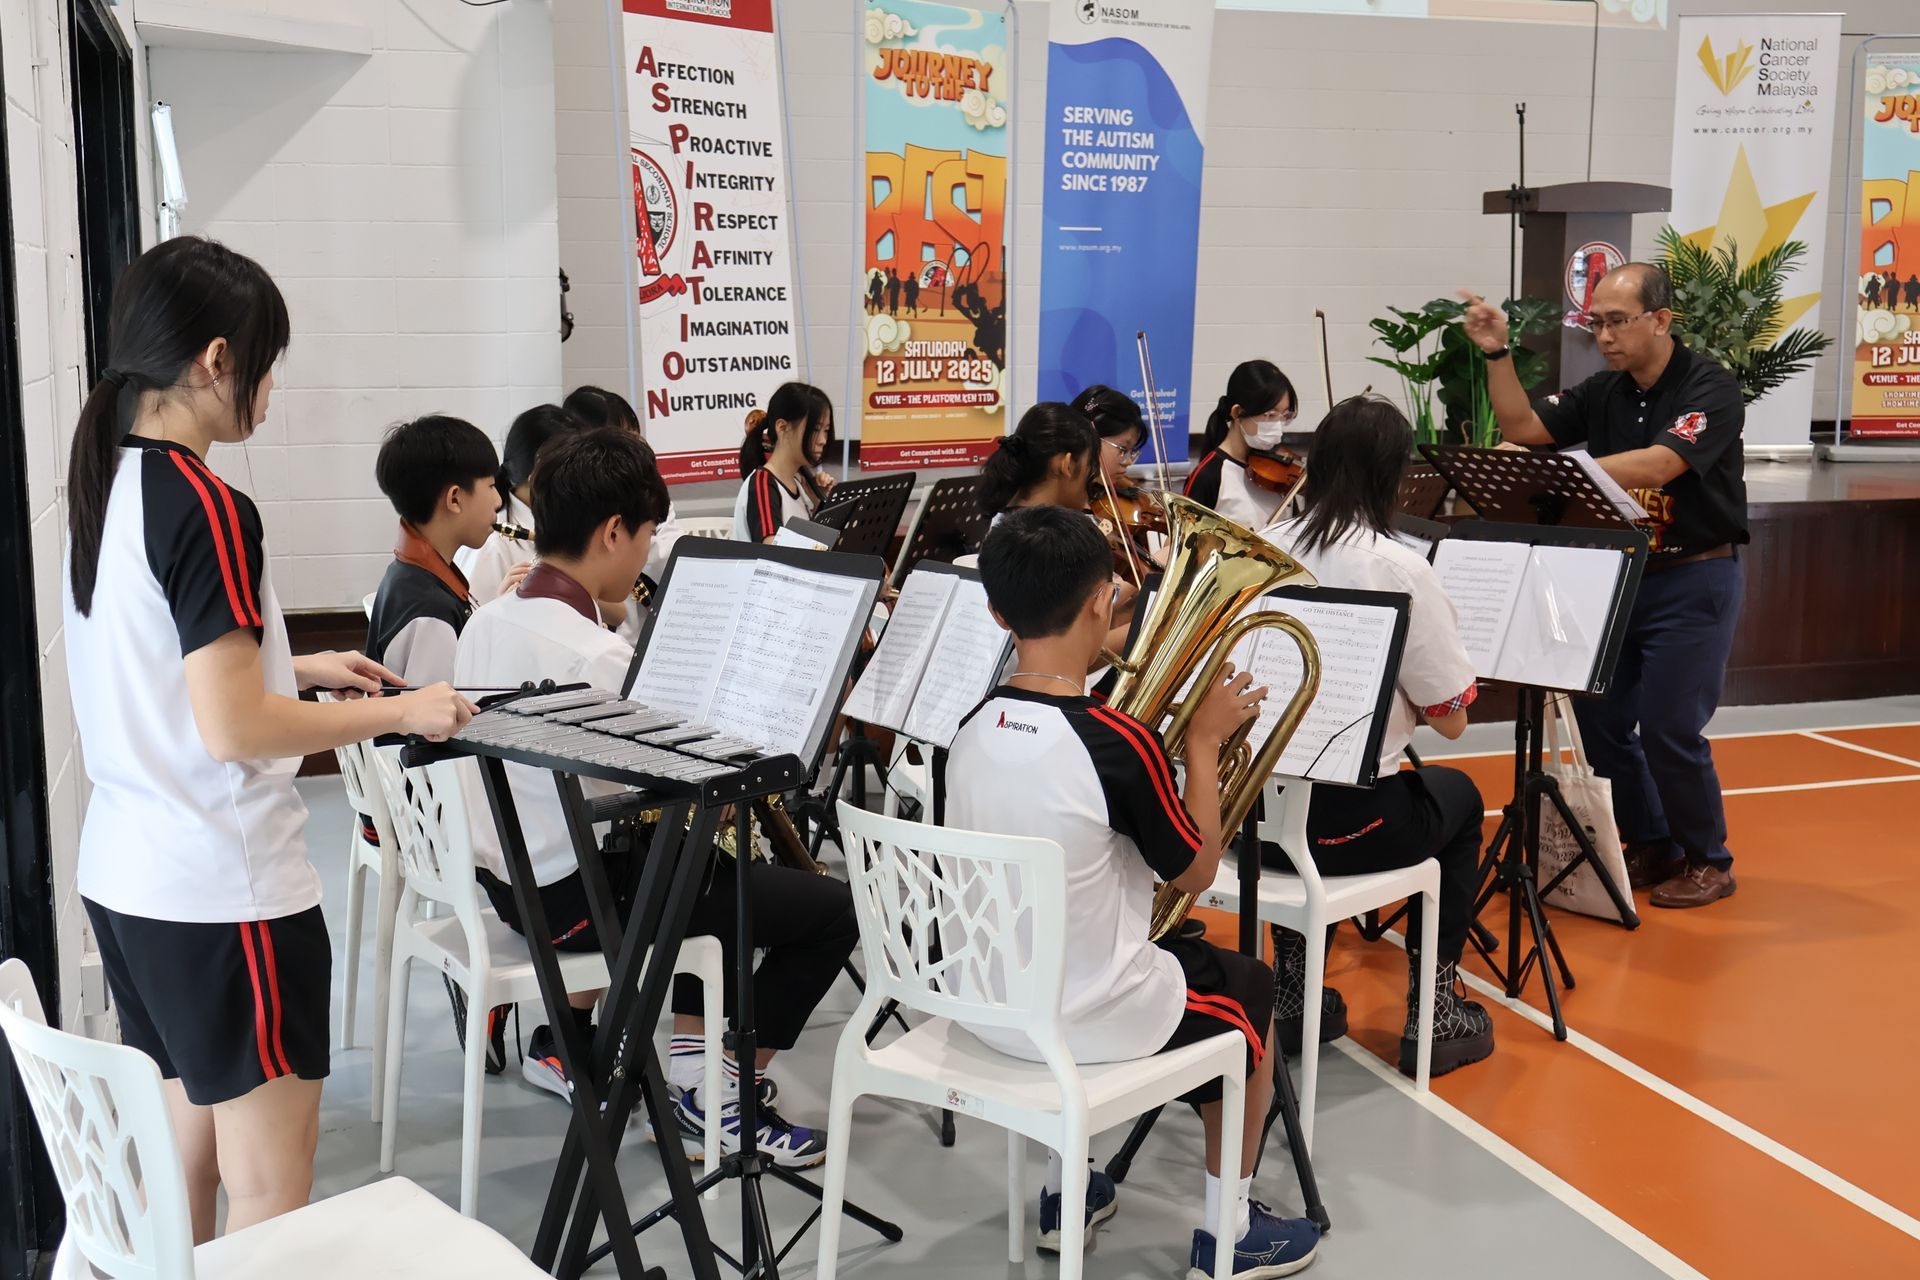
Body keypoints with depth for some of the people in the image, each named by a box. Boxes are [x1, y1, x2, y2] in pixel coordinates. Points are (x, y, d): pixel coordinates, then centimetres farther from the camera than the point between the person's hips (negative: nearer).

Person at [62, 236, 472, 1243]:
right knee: (268, 1196, 2)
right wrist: (399, 712, -13)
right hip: (224, 892, -9)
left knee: (184, 1162, 19)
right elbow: (233, 729, -22)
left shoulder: (104, 486, 8)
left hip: (126, 876, 9)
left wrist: (295, 667, 17)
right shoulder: (207, 510, -19)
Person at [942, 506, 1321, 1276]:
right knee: (1251, 990, 21)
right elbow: (1196, 873, -11)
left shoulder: (972, 729, -7)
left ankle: (1064, 1191, 40)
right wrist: (1204, 741, -3)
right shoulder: (1119, 743, -25)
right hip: (1094, 1017, -6)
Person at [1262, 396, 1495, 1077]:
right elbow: (1451, 719, -8)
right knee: (1459, 796, 27)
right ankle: (1433, 1015, 28)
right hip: (1349, 825, -4)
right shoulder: (1401, 569, -14)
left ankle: (1294, 998, 36)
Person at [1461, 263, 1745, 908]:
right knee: (1599, 720, 6)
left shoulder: (1709, 389, -14)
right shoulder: (1603, 393, 5)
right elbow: (1522, 427, 2)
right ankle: (1651, 845, 25)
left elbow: (1656, 467, -29)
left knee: (1669, 728, -7)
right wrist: (1497, 353, -10)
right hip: (1619, 575, 6)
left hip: (1694, 581, -6)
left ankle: (1708, 860, 14)